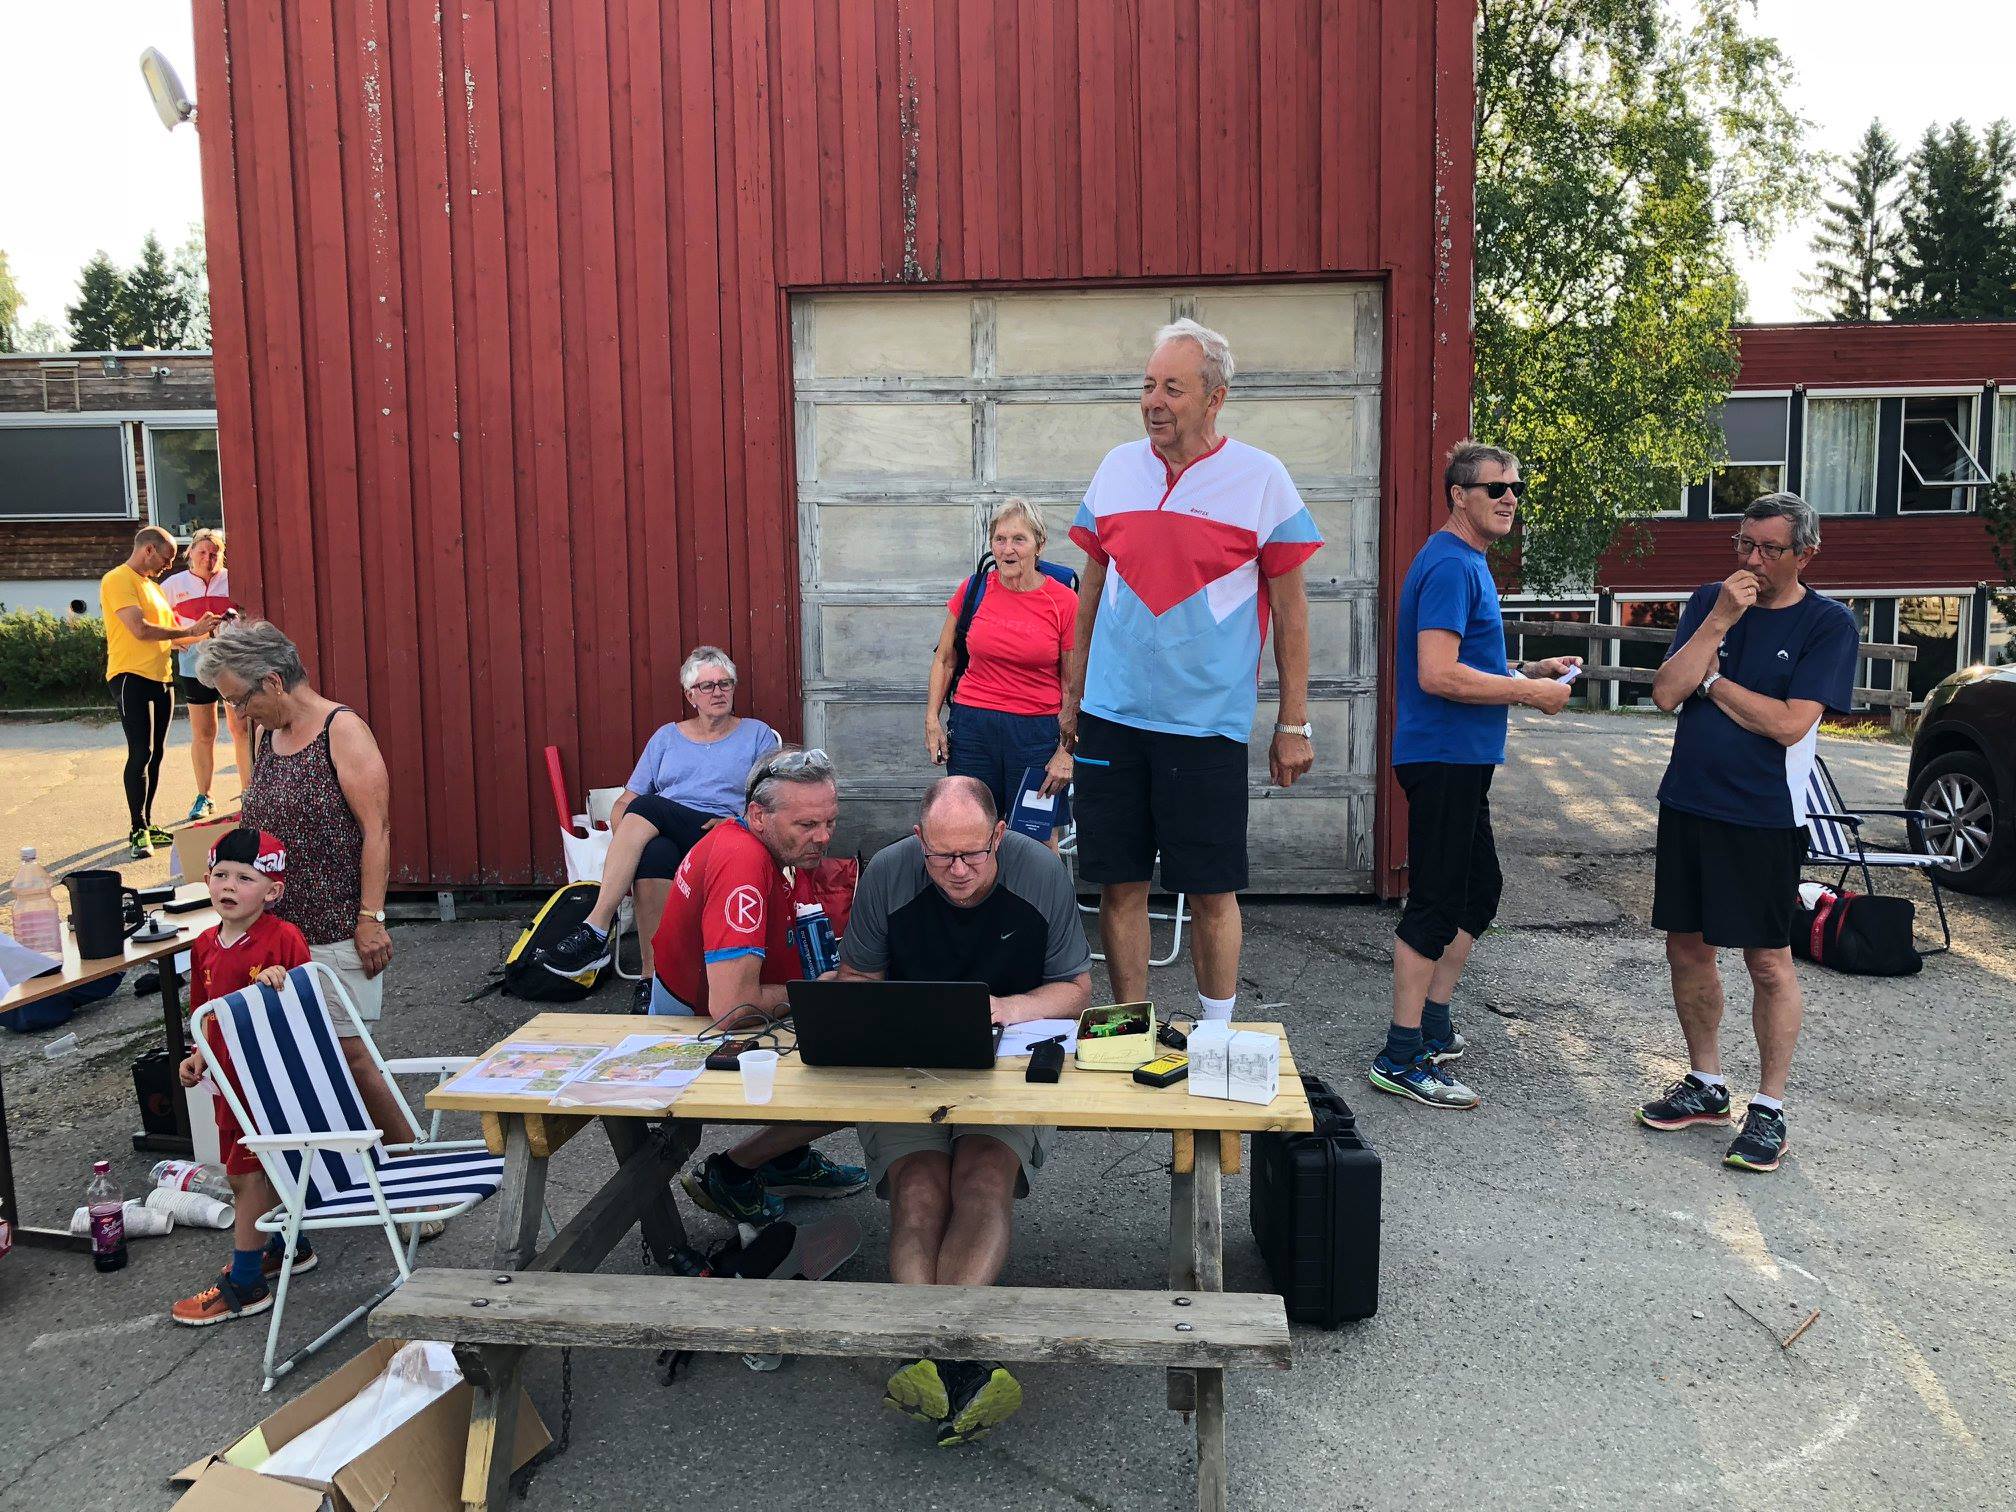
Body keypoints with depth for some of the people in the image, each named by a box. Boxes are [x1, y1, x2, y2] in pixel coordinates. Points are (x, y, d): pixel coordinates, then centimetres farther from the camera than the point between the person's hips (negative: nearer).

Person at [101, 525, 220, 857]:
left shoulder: (152, 586, 21)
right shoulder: (118, 580, -8)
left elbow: (169, 635, 22)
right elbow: (140, 629, -19)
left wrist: (201, 632, 8)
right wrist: (190, 631, -12)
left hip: (160, 678, 9)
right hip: (131, 677, -9)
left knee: (156, 754, 9)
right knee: (141, 753, -10)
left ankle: (147, 825, 15)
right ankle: (138, 830, -6)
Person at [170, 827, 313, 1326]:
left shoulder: (283, 939, -17)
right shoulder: (204, 947, 4)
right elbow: (210, 1013, 15)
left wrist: (281, 985, -33)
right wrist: (199, 1055, 1)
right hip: (230, 1078, 7)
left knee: (246, 1175, -2)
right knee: (268, 1168, 20)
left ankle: (243, 1285, 9)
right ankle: (290, 1246, 39)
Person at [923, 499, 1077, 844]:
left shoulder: (1064, 602, -4)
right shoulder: (973, 589, 3)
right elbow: (944, 660, 14)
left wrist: (1066, 751, -6)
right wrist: (932, 718, 5)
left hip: (1038, 731, -2)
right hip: (972, 728, 2)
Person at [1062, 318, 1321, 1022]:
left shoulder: (1261, 477, -3)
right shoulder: (1116, 468, 8)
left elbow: (1289, 608, 0)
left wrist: (1294, 723, 0)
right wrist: (1072, 692, 14)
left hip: (1207, 720, -3)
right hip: (1111, 717, 3)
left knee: (1212, 891, 4)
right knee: (1120, 885, 8)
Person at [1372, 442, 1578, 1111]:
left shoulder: (1467, 563, 17)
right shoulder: (1451, 566, -16)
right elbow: (1438, 675, -26)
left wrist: (1531, 669, 12)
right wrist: (1530, 692, -17)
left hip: (1459, 760, 11)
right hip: (1444, 757, -11)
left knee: (1478, 889, 18)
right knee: (1435, 904, -6)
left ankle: (1435, 1028, 27)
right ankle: (1401, 1058, 0)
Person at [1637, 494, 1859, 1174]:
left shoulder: (1828, 623, -7)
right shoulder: (1709, 601, 5)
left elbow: (1789, 724, -17)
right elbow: (1666, 693, -6)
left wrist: (1710, 680, -8)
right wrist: (1719, 622, -15)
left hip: (1763, 817, -5)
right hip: (1687, 805, 5)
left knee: (1769, 961, 2)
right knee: (1687, 948, 12)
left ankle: (1769, 1107, 15)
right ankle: (1706, 1084, 29)